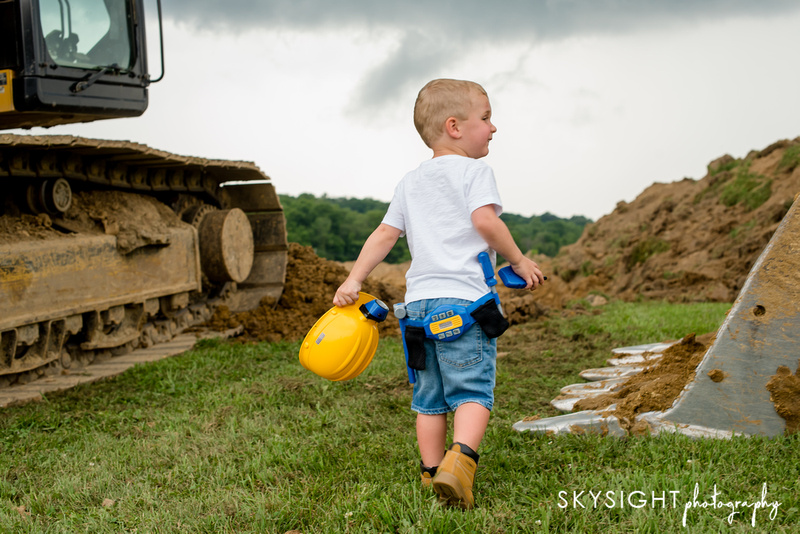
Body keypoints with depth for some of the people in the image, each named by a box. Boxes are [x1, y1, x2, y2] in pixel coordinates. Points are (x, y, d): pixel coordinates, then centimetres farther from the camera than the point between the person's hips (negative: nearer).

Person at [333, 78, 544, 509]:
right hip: (464, 298, -6)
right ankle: (459, 462, -26)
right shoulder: (474, 171, 0)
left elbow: (385, 234, 15)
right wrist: (518, 261, -3)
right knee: (473, 391, -7)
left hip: (418, 300, 6)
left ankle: (432, 473, 17)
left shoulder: (410, 182, 19)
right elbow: (485, 221, -14)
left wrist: (353, 280, 15)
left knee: (430, 396, 12)